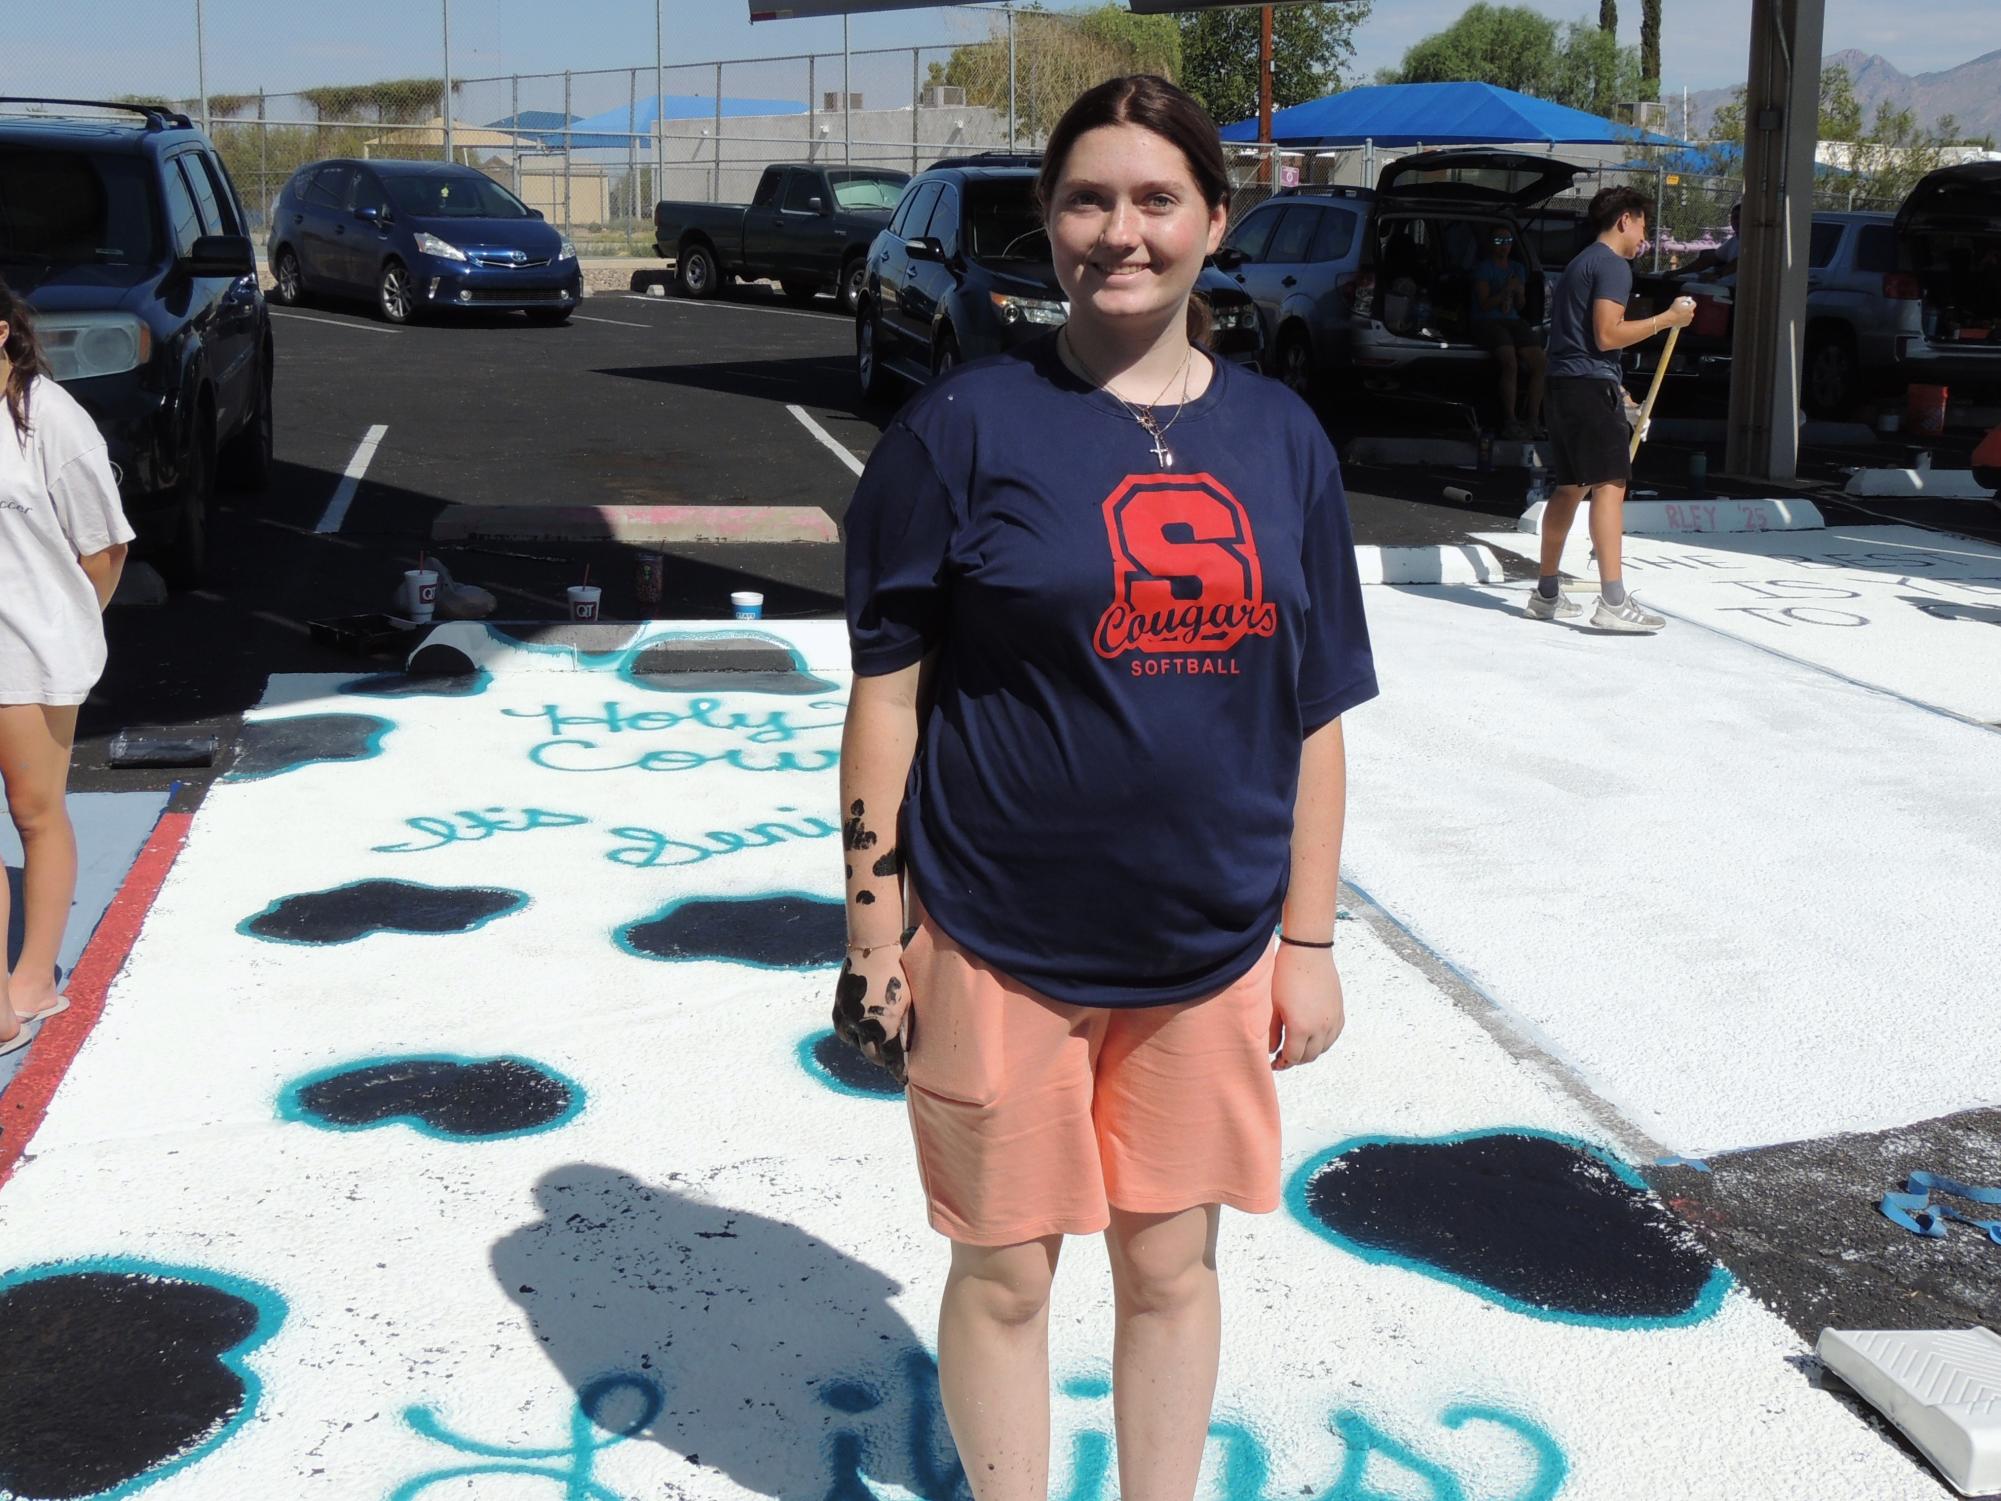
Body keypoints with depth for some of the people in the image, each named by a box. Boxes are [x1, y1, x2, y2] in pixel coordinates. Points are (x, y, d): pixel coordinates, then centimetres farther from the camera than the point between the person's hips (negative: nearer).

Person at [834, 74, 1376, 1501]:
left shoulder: (1281, 437, 4)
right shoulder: (967, 425, -6)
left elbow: (1313, 716, 7)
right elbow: (887, 690, -5)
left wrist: (1309, 938, 6)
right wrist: (875, 930, -7)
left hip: (1210, 949, 3)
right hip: (1002, 946, -3)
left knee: (1174, 1264, 16)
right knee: (1005, 1273, 11)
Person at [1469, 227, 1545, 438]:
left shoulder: (1517, 268, 20)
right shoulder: (1483, 266, 2)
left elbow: (1521, 307, 18)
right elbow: (1484, 304, -6)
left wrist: (1518, 294, -2)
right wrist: (1505, 291, -17)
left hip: (1513, 320, 6)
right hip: (1486, 322, -6)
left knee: (1538, 362, -18)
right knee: (1510, 363, -31)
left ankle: (1533, 420, -16)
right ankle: (1510, 421, -29)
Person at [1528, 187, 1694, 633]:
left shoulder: (1579, 263, 24)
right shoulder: (1613, 265, -7)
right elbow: (1607, 335, -17)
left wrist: (1613, 385, 29)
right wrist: (1666, 319, -10)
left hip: (1563, 381, 10)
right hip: (1592, 384, -10)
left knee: (1570, 486, 15)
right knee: (1610, 484, -14)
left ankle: (1546, 593, 20)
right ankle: (1613, 601, -22)